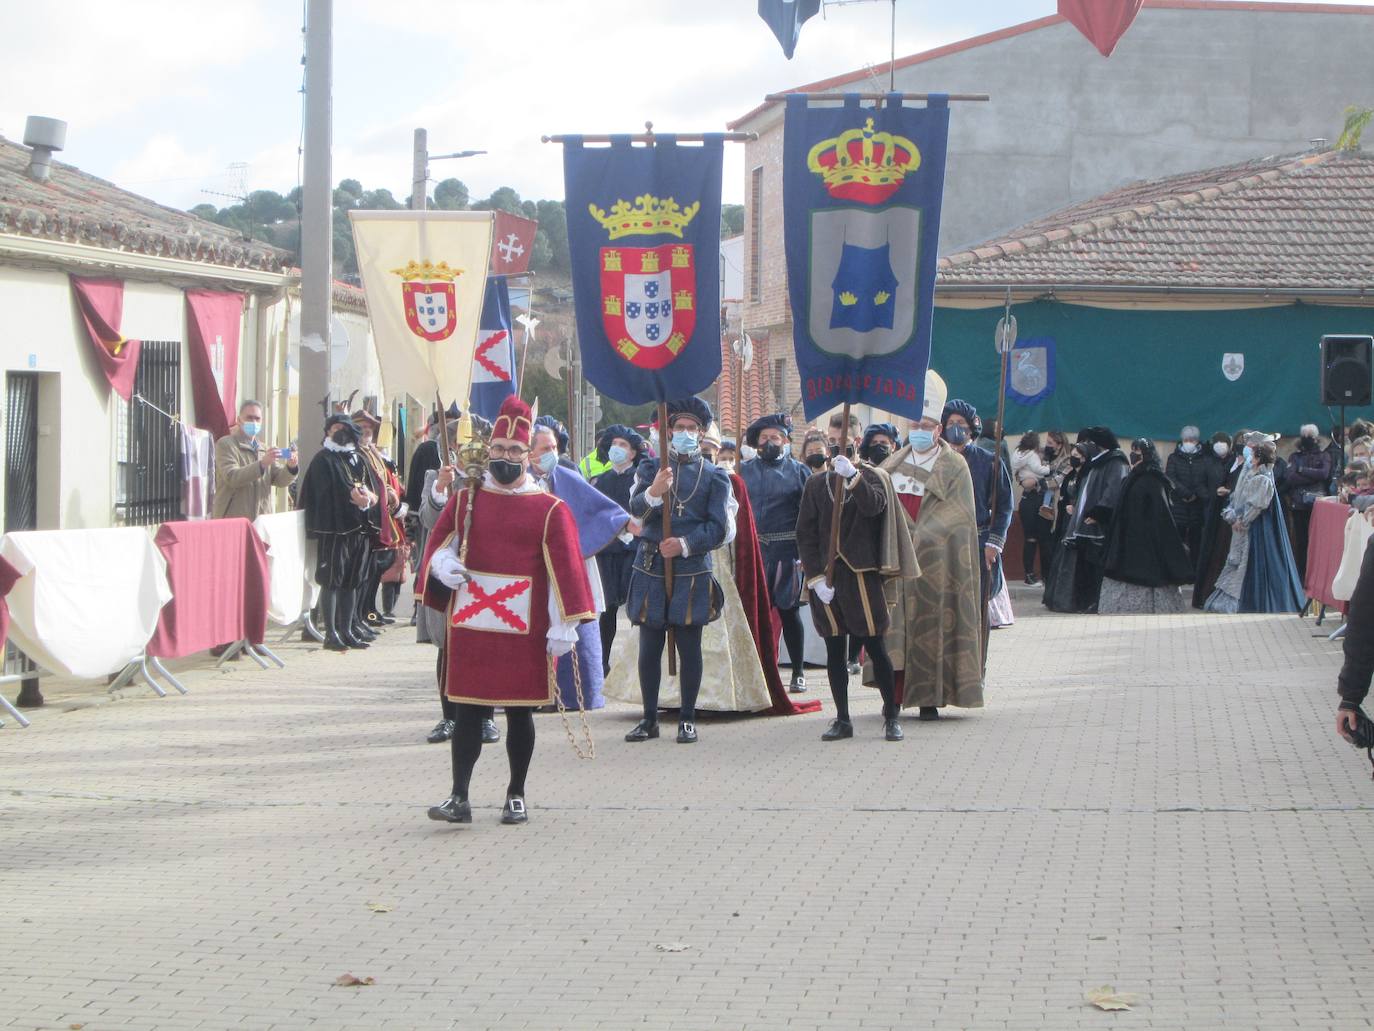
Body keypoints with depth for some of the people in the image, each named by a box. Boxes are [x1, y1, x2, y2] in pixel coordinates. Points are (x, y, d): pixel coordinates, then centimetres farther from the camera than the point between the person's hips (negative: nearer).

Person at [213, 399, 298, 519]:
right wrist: (262, 464, -28)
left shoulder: (264, 450, 20)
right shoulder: (225, 444, -1)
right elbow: (231, 477, -16)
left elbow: (280, 479, 12)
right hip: (232, 521, -6)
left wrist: (291, 467, -11)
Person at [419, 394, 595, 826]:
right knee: (467, 708, 0)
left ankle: (516, 797, 18)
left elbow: (565, 565, -3)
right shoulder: (465, 499, 7)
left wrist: (565, 623, -9)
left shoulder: (550, 510, 0)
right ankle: (459, 798, 0)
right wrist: (442, 565, -9)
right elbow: (440, 544, 15)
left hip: (526, 627, -1)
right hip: (470, 623, 1)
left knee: (520, 709, 6)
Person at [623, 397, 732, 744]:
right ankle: (649, 718, 12)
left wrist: (685, 545, -15)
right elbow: (636, 509, -10)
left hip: (692, 572, -1)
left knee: (689, 647, 1)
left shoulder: (714, 476, 7)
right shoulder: (651, 468, 9)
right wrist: (654, 492, -31)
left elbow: (718, 529, 0)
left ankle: (688, 720, 9)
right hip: (650, 569, 1)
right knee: (649, 647, 4)